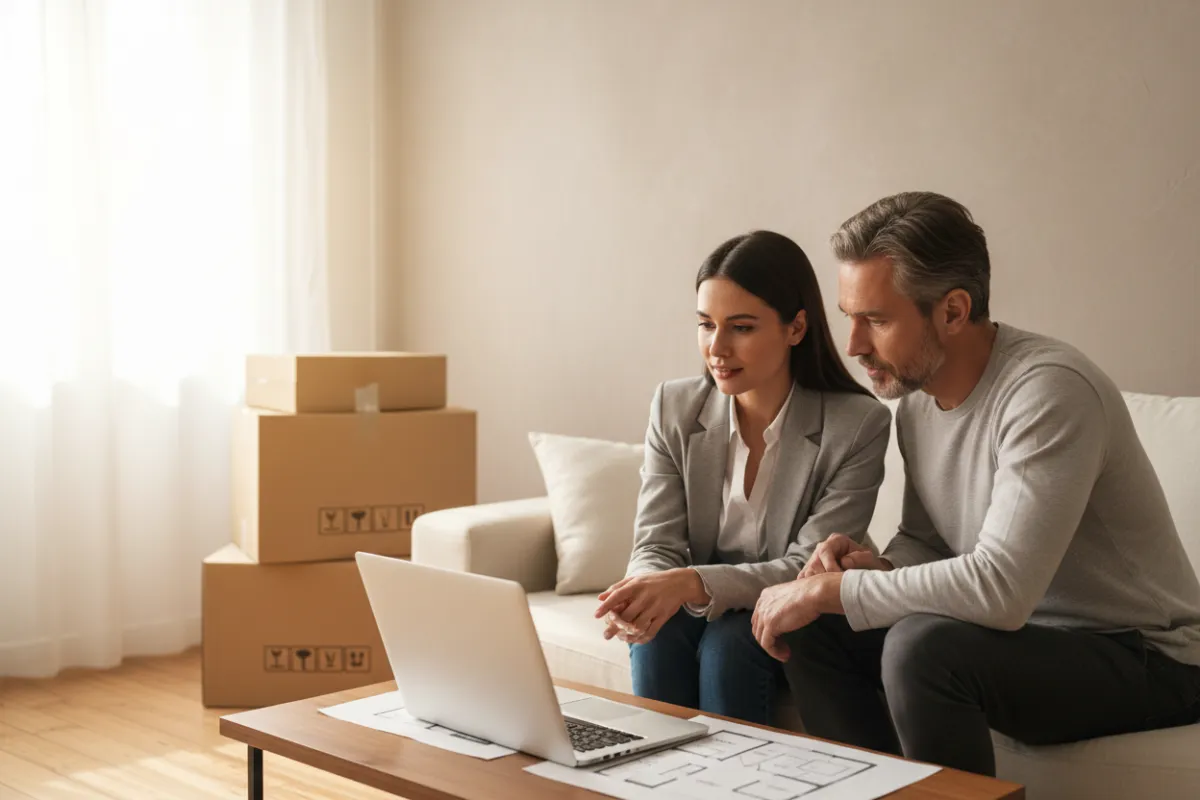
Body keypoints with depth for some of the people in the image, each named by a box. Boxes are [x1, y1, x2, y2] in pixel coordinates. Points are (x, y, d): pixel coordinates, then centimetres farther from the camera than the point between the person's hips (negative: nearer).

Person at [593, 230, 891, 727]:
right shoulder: (674, 407, -3)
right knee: (657, 635, -27)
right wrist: (642, 591, -31)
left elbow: (810, 569, -18)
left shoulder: (859, 425, -15)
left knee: (729, 644, -30)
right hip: (699, 610, 3)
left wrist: (694, 582, -34)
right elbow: (656, 545, -5)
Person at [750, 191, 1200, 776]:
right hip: (1025, 630, 8)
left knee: (923, 647, -31)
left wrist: (828, 588, -25)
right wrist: (873, 568, -10)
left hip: (1146, 661, -8)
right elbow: (924, 539, 14)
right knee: (814, 630, -4)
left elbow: (1000, 588, -33)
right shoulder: (917, 395, 1)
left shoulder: (1049, 391, -25)